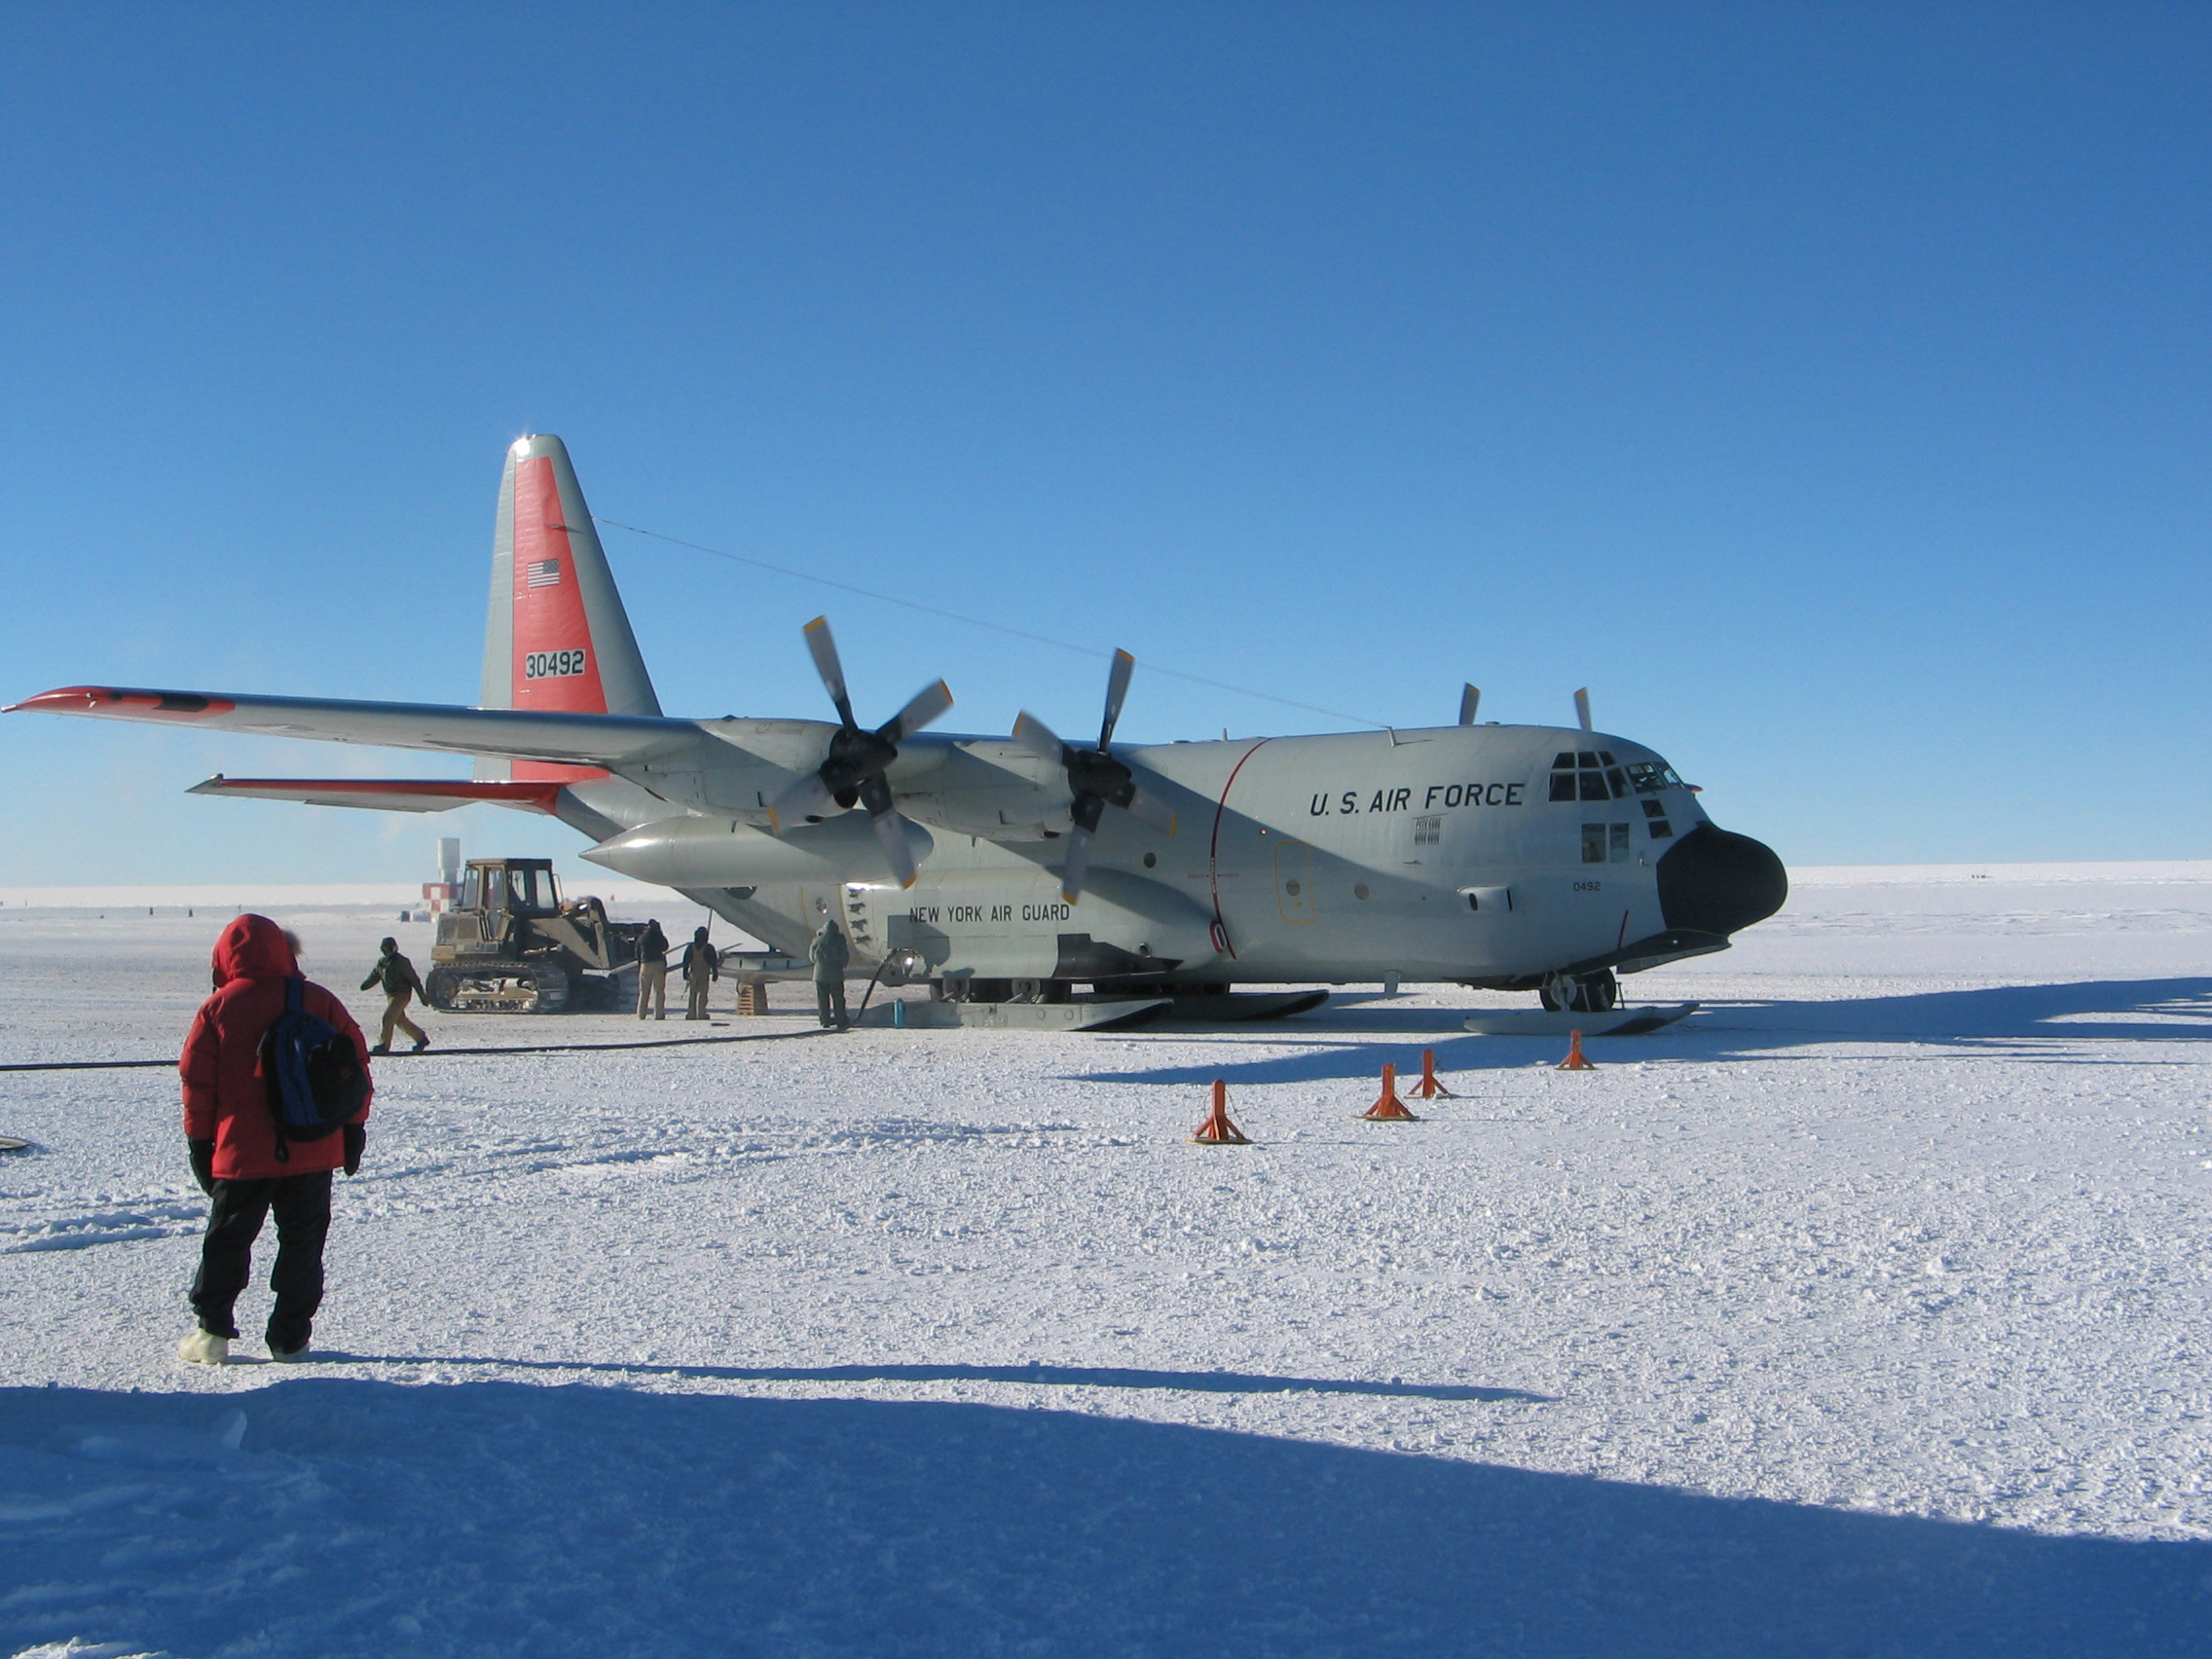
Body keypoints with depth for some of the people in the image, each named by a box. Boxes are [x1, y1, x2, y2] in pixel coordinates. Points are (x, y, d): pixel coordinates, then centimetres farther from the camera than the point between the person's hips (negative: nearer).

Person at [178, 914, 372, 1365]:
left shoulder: (218, 1008, -3)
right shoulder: (320, 1002, 1)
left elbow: (197, 1079, -1)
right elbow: (355, 1065, 3)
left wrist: (200, 1141, 9)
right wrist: (353, 1126, 11)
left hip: (242, 1154, -1)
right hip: (313, 1153, 1)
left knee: (227, 1241, 11)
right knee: (302, 1241, 8)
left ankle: (211, 1334, 10)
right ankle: (290, 1339, 9)